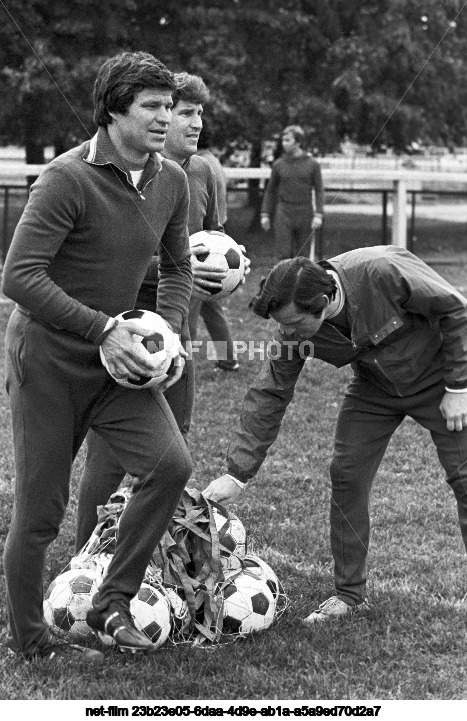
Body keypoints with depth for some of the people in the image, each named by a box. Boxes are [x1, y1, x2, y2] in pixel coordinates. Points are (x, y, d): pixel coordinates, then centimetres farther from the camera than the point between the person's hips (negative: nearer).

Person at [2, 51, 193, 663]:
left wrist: (168, 331, -1)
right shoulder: (68, 178, -18)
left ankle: (113, 602, 2)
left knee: (171, 463, -14)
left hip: (116, 359, 6)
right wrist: (103, 327, -24)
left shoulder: (171, 181, 2)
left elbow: (177, 267, 17)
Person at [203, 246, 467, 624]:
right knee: (346, 476, -5)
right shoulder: (294, 330, -21)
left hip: (437, 378, -4)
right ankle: (350, 594, 8)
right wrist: (237, 474, -16)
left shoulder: (383, 272, -37)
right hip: (375, 388, 4)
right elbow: (269, 396, -13)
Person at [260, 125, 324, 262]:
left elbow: (319, 191, 1)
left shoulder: (312, 164, 2)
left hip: (305, 214, 0)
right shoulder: (279, 164, 5)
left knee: (303, 255, 3)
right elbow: (270, 190, 12)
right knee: (283, 253, -6)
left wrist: (319, 214, -9)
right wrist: (265, 214, 7)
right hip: (283, 214, 0)